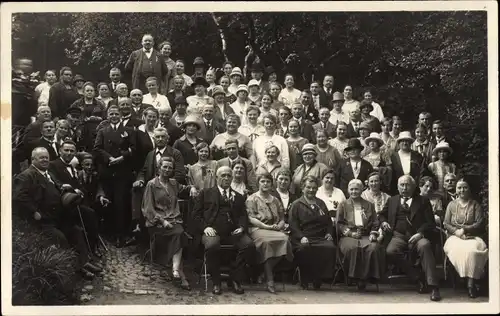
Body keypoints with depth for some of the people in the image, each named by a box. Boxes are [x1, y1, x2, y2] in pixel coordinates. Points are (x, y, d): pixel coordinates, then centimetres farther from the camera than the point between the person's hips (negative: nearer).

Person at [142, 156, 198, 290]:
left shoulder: (173, 183, 20)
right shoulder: (151, 185, 4)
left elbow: (184, 189, 41)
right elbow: (148, 208, -2)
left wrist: (191, 188, 16)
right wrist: (162, 221, -14)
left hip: (174, 220, 5)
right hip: (157, 222, -5)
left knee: (178, 233, -31)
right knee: (178, 233, -32)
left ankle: (175, 269, -38)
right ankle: (181, 275, -35)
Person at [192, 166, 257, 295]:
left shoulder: (238, 197, 27)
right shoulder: (206, 193, 19)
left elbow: (243, 216, 17)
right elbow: (197, 213, 10)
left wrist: (242, 227, -5)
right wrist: (205, 227, -7)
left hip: (233, 232, 3)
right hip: (213, 230, -2)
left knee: (249, 245, -27)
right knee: (212, 246, -37)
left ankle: (236, 280, -13)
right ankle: (216, 282, -18)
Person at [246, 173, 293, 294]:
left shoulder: (275, 201, 26)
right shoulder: (252, 199, 9)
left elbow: (282, 219, 21)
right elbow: (251, 218, -3)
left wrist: (278, 226, -3)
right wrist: (267, 226, -14)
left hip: (276, 230, 4)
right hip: (257, 229, -4)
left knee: (285, 239, -31)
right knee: (267, 241, -38)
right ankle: (269, 280, -34)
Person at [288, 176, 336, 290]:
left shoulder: (321, 204, 27)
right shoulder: (296, 205, 12)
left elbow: (329, 222, 31)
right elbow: (293, 224, 2)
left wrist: (329, 233, 10)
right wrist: (301, 237, -14)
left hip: (321, 238, 3)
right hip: (303, 239, -3)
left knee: (330, 247, -31)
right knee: (303, 249, -38)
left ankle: (318, 278, -19)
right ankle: (305, 280, -19)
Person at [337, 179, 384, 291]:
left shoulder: (368, 205, 24)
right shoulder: (344, 205, 19)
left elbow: (375, 223, 19)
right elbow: (339, 223, 10)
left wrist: (373, 234, -1)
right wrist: (350, 233, -5)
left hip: (366, 235, 1)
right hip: (348, 236, -1)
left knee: (374, 247, -34)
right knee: (352, 248, -39)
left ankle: (367, 277, -26)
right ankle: (355, 277, -29)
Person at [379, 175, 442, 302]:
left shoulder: (423, 201, 13)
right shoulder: (392, 200, 21)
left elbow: (430, 222, 4)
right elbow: (381, 215, 32)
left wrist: (420, 233, -15)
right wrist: (383, 222, 7)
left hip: (417, 235, -2)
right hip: (399, 235, 2)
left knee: (425, 246, -37)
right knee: (390, 252, -32)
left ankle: (433, 286, -38)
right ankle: (418, 280, -21)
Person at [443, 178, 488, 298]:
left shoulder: (475, 205, 12)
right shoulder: (451, 205, 17)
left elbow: (480, 223, 1)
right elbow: (446, 224, 10)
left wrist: (464, 229, -13)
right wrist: (456, 231, -10)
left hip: (473, 237, -1)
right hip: (455, 237, 1)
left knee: (473, 249, -38)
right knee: (458, 249, -37)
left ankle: (471, 283, -39)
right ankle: (470, 281, -33)